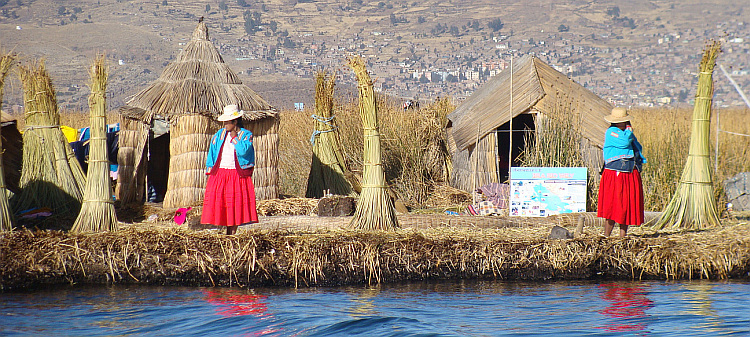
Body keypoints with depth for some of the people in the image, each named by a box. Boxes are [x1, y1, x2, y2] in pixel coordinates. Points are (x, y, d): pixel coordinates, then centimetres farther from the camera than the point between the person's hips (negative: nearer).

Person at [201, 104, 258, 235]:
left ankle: (231, 234, 2)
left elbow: (243, 151, -17)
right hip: (219, 174, 3)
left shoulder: (246, 135, 0)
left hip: (237, 175, -3)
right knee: (217, 203, -6)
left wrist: (235, 137, -10)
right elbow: (212, 152, 14)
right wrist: (210, 169, 6)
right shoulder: (219, 134, 10)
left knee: (236, 206, -4)